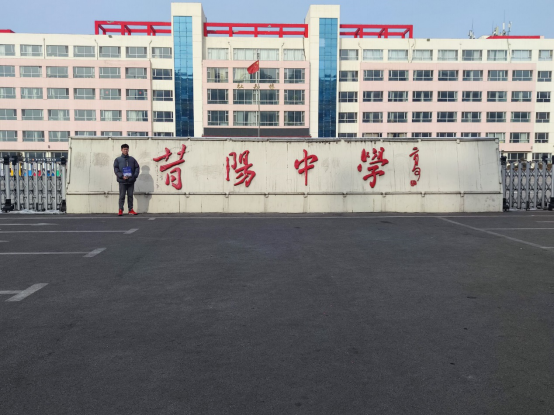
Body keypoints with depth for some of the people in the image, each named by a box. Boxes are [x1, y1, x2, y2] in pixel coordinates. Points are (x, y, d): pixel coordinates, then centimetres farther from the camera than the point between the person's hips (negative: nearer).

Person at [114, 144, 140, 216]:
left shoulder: (132, 159, 12)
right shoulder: (118, 160, 5)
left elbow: (137, 167, 9)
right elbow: (116, 169, -3)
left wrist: (135, 175, -7)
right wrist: (122, 176, -16)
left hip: (131, 181, 2)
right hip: (122, 181, -2)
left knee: (130, 196, 6)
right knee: (122, 196, -1)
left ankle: (131, 210, 12)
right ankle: (120, 210, 3)